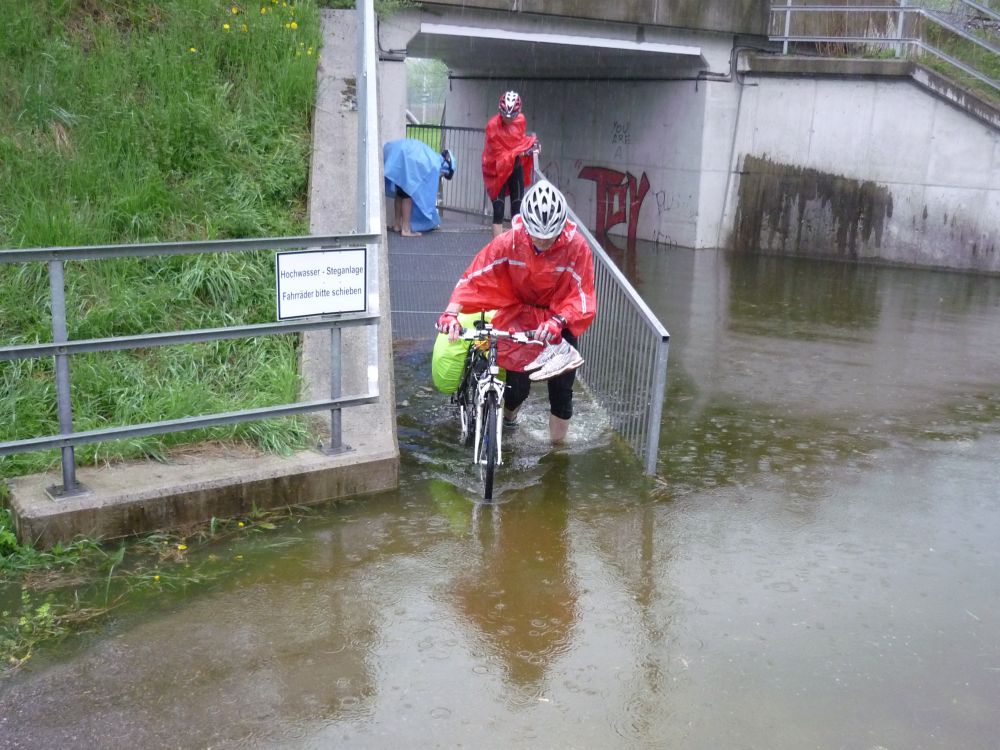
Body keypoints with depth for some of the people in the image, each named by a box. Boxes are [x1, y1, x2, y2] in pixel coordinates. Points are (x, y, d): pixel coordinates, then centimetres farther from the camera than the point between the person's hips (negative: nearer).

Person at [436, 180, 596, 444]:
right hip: (520, 312, 0)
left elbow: (582, 296, -24)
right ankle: (508, 413, 29)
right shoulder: (509, 241, -23)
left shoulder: (577, 247, -25)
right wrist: (451, 313, -38)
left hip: (560, 315, 0)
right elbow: (473, 277, -24)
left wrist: (557, 321, -42)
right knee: (518, 381, -7)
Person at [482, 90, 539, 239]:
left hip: (516, 167, 5)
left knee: (517, 207, 6)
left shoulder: (521, 120, -6)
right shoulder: (493, 126, -22)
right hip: (498, 169, -5)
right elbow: (499, 154, -22)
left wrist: (531, 142, -9)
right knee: (498, 209, -8)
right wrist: (520, 152, -31)